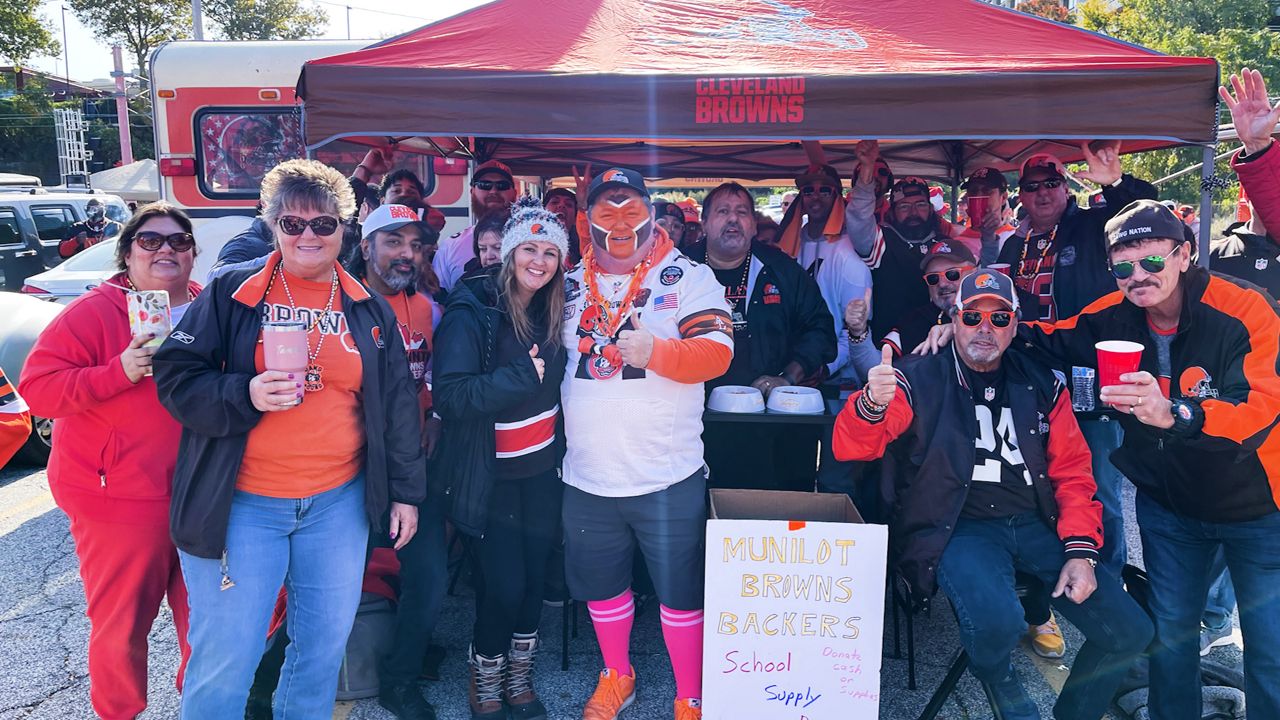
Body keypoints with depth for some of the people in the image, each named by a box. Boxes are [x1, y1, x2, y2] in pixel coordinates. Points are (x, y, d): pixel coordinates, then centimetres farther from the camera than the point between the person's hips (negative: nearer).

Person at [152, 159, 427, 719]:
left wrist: (405, 491, 8)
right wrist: (246, 395, -19)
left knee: (325, 648, 13)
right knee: (223, 660, 2)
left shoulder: (370, 310, 8)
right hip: (240, 504, -2)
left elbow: (397, 403, 10)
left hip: (339, 503, 3)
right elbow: (176, 378, -1)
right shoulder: (230, 294, 0)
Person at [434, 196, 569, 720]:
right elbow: (451, 394, -21)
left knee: (535, 577, 11)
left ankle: (519, 677, 32)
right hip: (492, 474, -5)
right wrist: (524, 375, -25)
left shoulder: (552, 312, 4)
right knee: (503, 585, -2)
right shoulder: (471, 312, -13)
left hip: (543, 470, 5)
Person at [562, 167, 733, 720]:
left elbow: (716, 353, -15)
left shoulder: (689, 277, -3)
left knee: (679, 592, 5)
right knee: (601, 585, 17)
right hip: (587, 476, 4)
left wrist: (654, 352, -32)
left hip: (667, 477, -4)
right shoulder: (571, 284, 10)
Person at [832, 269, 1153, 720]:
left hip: (1036, 526, 5)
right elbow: (851, 447, -12)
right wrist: (872, 404, -35)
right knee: (997, 620, -33)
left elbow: (1072, 472, 11)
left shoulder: (1041, 385, 11)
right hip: (959, 528, -4)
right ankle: (999, 680, 6)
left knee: (1129, 632, -7)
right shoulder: (920, 381, -2)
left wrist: (1080, 549, -2)